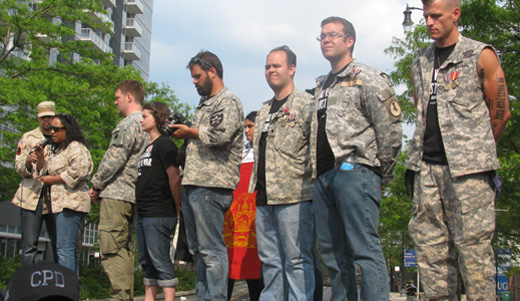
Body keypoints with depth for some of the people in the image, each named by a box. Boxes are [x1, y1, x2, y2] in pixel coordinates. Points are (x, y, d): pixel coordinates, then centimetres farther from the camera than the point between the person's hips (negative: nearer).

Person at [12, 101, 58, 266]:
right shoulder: (28, 138, 14)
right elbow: (18, 166, 4)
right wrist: (28, 161, -17)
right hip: (32, 196, 0)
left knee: (59, 245, 0)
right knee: (29, 245, -4)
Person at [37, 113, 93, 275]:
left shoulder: (76, 148, -4)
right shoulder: (57, 150, 25)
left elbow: (78, 172, -20)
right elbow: (44, 172, 27)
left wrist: (52, 179, -11)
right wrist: (41, 157, 9)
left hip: (70, 203, -10)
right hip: (60, 204, 10)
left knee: (64, 249, -16)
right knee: (69, 250, 9)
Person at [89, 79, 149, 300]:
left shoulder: (129, 123, -9)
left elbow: (114, 158, -16)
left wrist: (97, 185, -3)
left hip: (116, 195, -10)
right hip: (133, 196, 10)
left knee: (111, 251, -11)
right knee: (124, 250, 12)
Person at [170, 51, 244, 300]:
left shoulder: (227, 100, -4)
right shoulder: (204, 104, 25)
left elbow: (220, 135, -20)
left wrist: (189, 131, -7)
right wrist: (183, 132, 12)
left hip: (211, 185, -10)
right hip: (192, 185, 10)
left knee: (211, 250, -10)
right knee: (198, 250, 12)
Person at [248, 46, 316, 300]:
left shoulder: (305, 103, -1)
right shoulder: (264, 110, 23)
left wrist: (308, 180, -12)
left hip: (293, 196, -7)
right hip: (264, 198, 8)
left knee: (296, 259, -5)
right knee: (269, 260, 10)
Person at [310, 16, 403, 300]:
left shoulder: (368, 79, 0)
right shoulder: (322, 86, 24)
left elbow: (390, 130, -7)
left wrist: (383, 175, -5)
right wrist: (317, 173, 17)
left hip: (354, 172, -8)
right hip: (323, 178, 8)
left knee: (364, 249, -12)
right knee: (332, 253, 9)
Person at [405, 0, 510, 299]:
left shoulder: (481, 56, 1)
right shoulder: (420, 63, 17)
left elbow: (501, 113, 4)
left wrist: (475, 150, 8)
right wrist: (421, 155, 14)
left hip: (467, 168, -5)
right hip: (426, 168, 6)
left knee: (473, 245, -6)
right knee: (429, 243, 4)